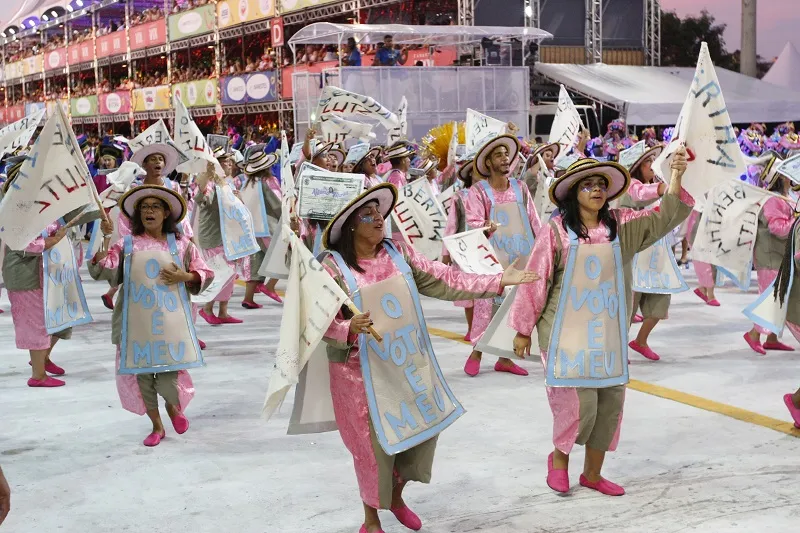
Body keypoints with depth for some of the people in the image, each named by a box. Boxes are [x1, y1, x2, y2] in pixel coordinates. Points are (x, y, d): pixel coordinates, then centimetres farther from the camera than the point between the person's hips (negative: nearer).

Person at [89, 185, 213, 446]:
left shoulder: (181, 244, 6)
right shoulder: (126, 244, 4)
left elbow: (206, 274, 11)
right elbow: (101, 270, -9)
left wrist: (183, 276, -7)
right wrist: (104, 238, -18)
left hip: (170, 319, -1)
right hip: (135, 321, 1)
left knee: (168, 371, -7)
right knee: (140, 370, 5)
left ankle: (173, 406, 30)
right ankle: (157, 426, 26)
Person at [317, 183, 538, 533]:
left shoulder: (398, 252, 0)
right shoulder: (334, 266, -14)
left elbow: (443, 280, -1)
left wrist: (497, 282, -6)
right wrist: (349, 329, -37)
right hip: (363, 369, -5)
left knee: (424, 425, 14)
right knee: (374, 442, 4)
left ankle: (397, 496, 40)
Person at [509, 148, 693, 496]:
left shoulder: (622, 226, 3)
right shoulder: (556, 230, -10)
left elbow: (665, 218, -4)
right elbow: (535, 280, -6)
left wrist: (676, 176, -19)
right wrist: (523, 329, -3)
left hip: (609, 333, 5)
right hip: (566, 334, -5)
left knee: (610, 403, 9)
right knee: (579, 403, -9)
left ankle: (592, 474, 26)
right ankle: (559, 457, 21)